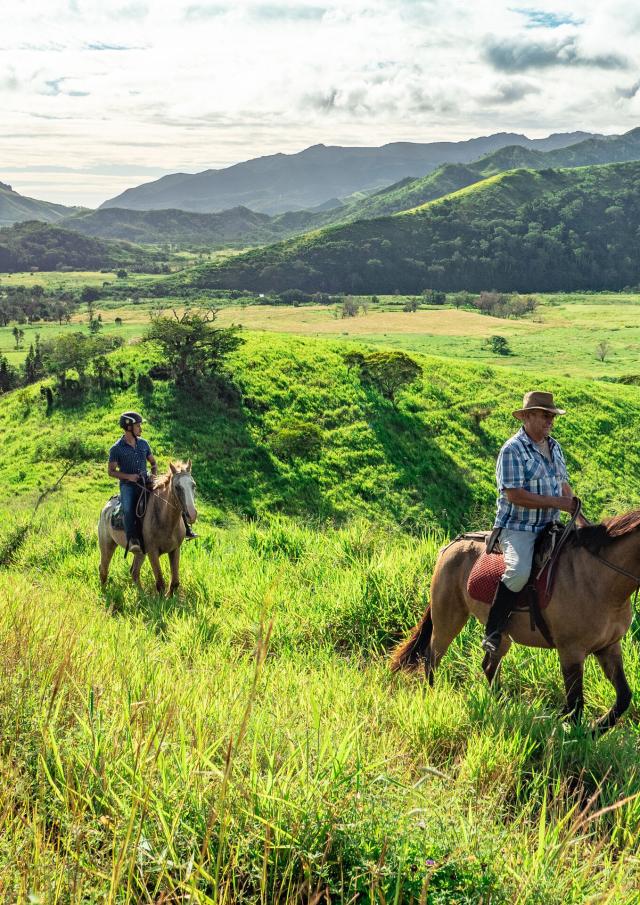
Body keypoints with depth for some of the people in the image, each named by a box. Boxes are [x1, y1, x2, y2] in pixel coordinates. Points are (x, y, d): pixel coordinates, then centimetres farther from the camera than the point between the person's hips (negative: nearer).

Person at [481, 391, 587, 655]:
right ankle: (492, 632, -18)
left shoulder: (554, 446, 13)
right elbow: (514, 495, -21)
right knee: (519, 571, -32)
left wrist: (580, 517, 8)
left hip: (549, 526, 8)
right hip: (517, 528, -8)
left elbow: (563, 484, 21)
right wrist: (557, 502, -19)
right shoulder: (513, 450, -13)